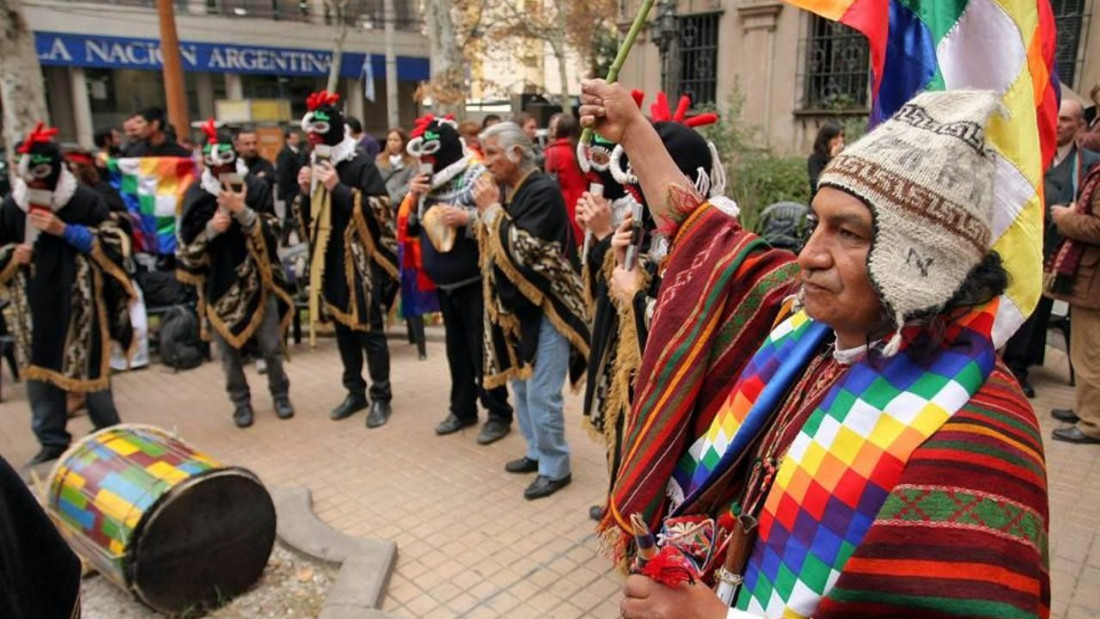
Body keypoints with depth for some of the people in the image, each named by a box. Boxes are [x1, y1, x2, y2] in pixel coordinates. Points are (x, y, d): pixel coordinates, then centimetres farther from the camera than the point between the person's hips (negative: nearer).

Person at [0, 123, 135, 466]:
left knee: (90, 370, 5)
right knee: (38, 372, 8)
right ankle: (51, 441, 23)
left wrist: (64, 230, -18)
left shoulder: (85, 199, -7)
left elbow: (113, 244, -10)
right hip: (34, 307, 4)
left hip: (80, 304, -4)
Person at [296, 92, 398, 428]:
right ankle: (355, 392, 27)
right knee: (343, 329, 14)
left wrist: (339, 188, -24)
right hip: (330, 262, 7)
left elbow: (380, 210, -19)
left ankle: (381, 397, 12)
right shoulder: (316, 166, 11)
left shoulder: (361, 165, -10)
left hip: (361, 261, -7)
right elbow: (309, 219, 15)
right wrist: (307, 194, -5)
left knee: (369, 331, 0)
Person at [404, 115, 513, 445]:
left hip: (475, 281, -7)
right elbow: (411, 227, 13)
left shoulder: (478, 175, -14)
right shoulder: (429, 182, 9)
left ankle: (498, 413, 14)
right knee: (456, 347, 16)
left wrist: (468, 218, -29)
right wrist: (414, 198, -3)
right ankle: (462, 408, 29)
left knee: (482, 349, 0)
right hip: (444, 282, 7)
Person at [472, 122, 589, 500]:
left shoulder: (542, 190, -17)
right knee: (522, 386, 17)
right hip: (517, 305, 9)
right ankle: (538, 452, 33)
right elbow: (496, 246, 15)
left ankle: (555, 468, 11)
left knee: (541, 393, -5)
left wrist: (491, 210, -19)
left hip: (547, 306, -9)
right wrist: (487, 211, 0)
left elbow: (524, 249, -25)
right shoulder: (505, 189, 8)